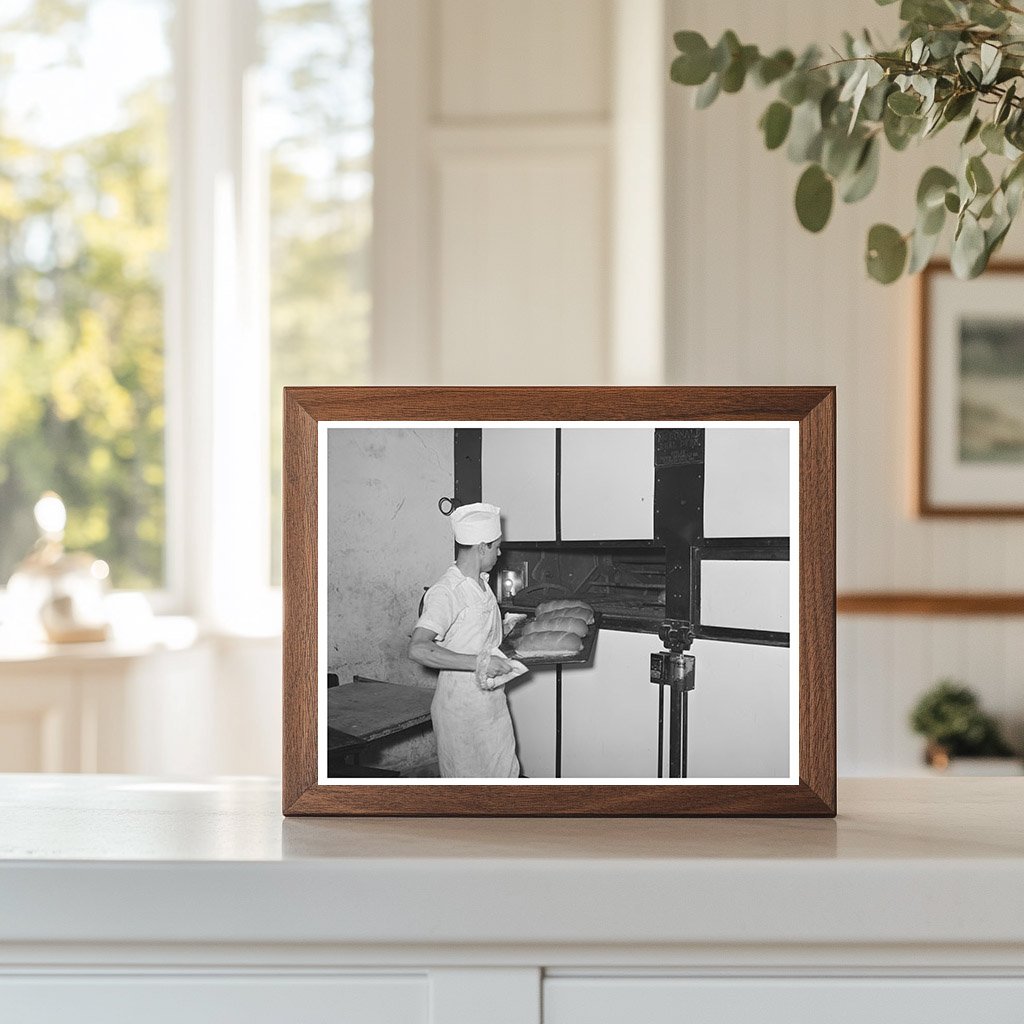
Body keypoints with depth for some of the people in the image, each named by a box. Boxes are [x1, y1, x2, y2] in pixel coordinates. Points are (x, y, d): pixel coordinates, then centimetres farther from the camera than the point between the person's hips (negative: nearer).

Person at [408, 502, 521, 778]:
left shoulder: (481, 582, 8)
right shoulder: (446, 592, -20)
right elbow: (418, 649, -32)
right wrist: (478, 662, -33)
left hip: (493, 700, 8)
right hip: (460, 706, -8)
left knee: (505, 774, 12)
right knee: (465, 778, 5)